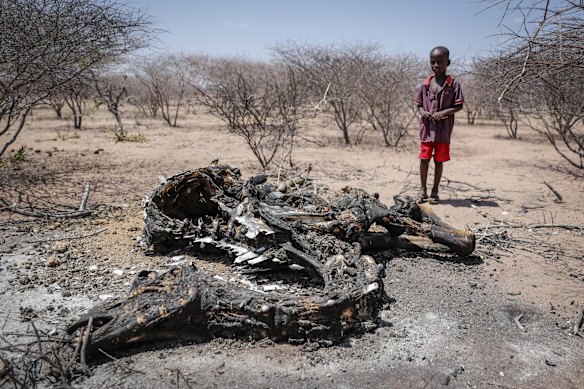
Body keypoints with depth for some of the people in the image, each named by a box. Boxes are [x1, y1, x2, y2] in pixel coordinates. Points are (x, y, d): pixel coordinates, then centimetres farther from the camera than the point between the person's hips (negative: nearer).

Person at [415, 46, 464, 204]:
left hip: (443, 129, -2)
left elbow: (458, 106, -3)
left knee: (439, 160, 7)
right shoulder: (425, 84, 6)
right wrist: (422, 111, -9)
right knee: (424, 159, 6)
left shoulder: (453, 84, -3)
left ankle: (435, 191, 19)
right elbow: (419, 104, 13)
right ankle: (422, 189, 18)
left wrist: (443, 112, -18)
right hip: (426, 128, 2)